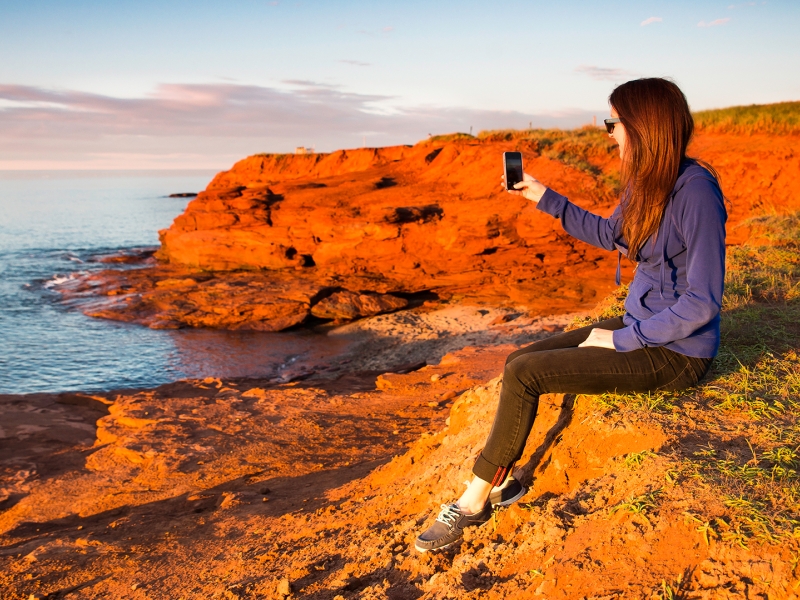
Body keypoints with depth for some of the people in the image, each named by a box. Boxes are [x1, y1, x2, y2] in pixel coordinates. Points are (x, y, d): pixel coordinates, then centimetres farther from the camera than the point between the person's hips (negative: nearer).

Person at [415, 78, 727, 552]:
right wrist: (545, 198, 19)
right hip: (640, 330, 9)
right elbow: (608, 234, 25)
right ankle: (502, 480, 3)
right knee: (519, 361, 0)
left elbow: (703, 303, -23)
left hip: (676, 354, -9)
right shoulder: (645, 184, 5)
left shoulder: (696, 191, -22)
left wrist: (622, 339, -17)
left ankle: (475, 502, -2)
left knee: (524, 373, -16)